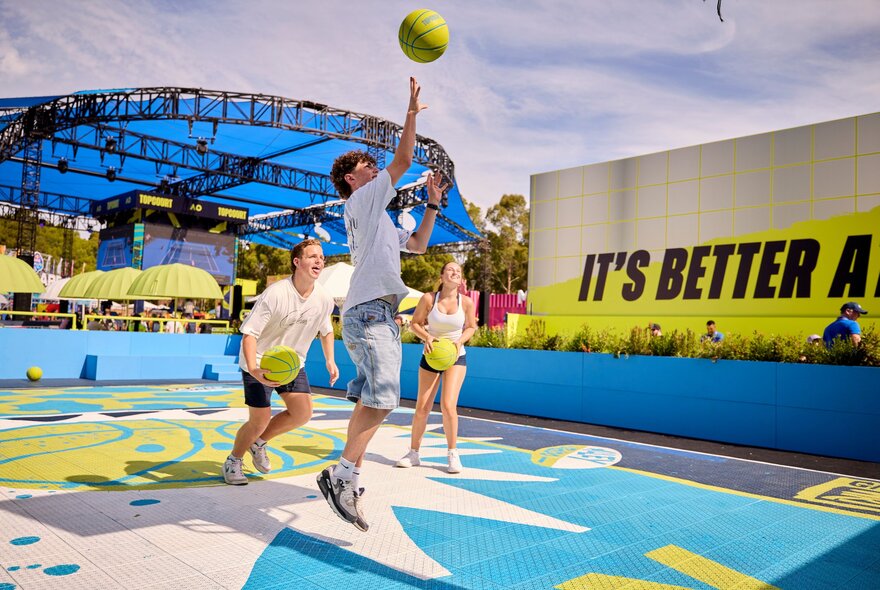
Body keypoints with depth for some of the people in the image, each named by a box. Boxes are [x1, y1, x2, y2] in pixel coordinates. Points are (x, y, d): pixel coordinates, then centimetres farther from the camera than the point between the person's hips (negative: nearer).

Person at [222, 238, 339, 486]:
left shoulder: (324, 299, -10)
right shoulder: (275, 294, -28)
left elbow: (326, 330, 11)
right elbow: (249, 332, -28)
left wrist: (330, 360, 0)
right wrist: (253, 369, -41)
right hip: (260, 362, -6)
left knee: (302, 414, -4)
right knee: (260, 420, -6)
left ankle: (259, 442, 22)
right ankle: (233, 461, 24)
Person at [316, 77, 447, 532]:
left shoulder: (380, 219, 30)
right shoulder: (362, 200, 3)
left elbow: (417, 245, 35)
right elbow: (404, 159, -3)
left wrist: (432, 205, 30)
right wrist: (412, 112, 6)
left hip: (379, 312, 10)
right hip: (370, 309, -10)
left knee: (370, 400, 5)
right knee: (382, 397, -21)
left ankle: (348, 478, 8)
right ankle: (341, 474, -19)